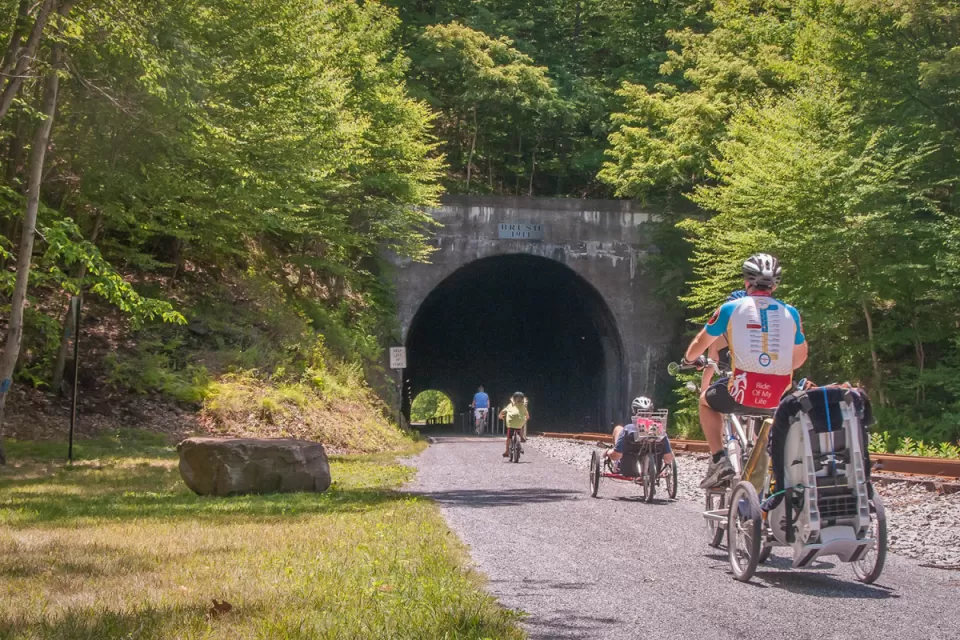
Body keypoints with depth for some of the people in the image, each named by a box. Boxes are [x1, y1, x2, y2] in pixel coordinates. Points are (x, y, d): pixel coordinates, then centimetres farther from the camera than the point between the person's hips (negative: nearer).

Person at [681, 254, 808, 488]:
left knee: (706, 400, 27)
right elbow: (800, 356, 25)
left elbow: (700, 343, 19)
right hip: (779, 395, 3)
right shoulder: (790, 313, 12)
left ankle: (719, 460, 11)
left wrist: (689, 359, 40)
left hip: (743, 390, -3)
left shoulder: (730, 308, 5)